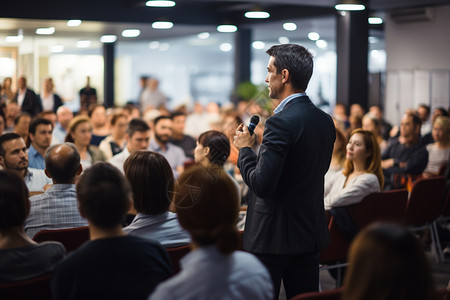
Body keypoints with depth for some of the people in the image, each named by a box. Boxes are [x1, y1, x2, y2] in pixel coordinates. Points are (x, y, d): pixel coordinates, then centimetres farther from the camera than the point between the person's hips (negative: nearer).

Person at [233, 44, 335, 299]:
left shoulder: (281, 122, -21)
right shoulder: (325, 121, 6)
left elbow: (262, 184, -24)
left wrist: (245, 149, -7)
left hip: (275, 237, -8)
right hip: (310, 232, 8)